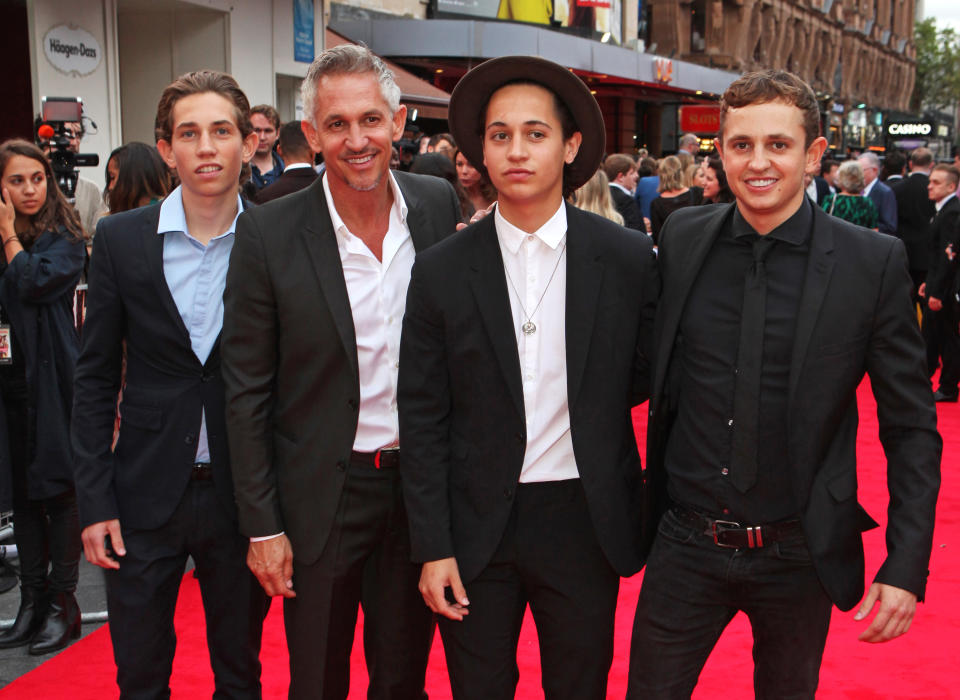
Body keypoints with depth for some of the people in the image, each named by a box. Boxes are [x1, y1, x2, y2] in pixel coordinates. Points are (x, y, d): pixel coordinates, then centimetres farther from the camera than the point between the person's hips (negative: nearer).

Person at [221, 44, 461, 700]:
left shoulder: (439, 204, -4)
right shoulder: (269, 233, -13)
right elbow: (248, 391, -7)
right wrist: (262, 525, -6)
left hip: (419, 482, 3)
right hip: (321, 494, -2)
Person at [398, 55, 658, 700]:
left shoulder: (628, 259, -5)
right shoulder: (441, 271, -4)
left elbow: (646, 380, 7)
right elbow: (422, 421, -2)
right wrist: (433, 548, -4)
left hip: (585, 523, 0)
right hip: (476, 527, 0)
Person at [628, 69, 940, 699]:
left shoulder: (875, 263, -9)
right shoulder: (682, 240, -2)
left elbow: (912, 428, -5)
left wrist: (907, 566, -11)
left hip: (799, 554, -1)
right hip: (686, 545, 2)